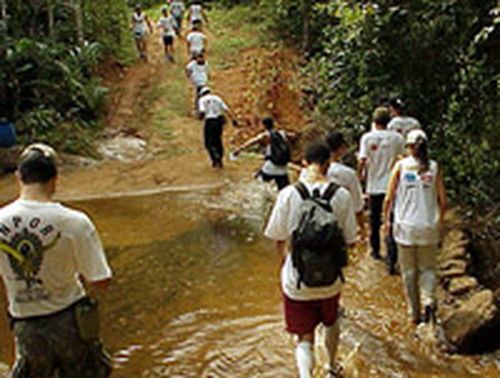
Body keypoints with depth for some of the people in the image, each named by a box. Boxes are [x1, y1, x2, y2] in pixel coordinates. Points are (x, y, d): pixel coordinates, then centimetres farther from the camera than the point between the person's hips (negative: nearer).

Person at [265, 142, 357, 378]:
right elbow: (350, 241, -6)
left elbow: (278, 240, -6)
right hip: (330, 279, 2)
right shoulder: (341, 195, -11)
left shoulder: (288, 194, -13)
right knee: (331, 323, 30)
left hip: (296, 281, -2)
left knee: (305, 338, 12)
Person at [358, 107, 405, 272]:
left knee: (374, 220, 18)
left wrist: (360, 175, 8)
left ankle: (375, 251, 32)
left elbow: (362, 161, -10)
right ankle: (391, 261, -5)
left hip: (374, 185, 1)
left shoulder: (367, 137, -6)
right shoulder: (397, 138, -4)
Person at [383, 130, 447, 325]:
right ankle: (429, 300, -8)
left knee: (409, 271, 12)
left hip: (405, 226, -1)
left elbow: (389, 199, -5)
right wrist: (440, 221, 16)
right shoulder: (434, 167, -1)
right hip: (429, 227, 1)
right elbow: (443, 201, 1)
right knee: (428, 267, 16)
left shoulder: (400, 166, -5)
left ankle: (415, 313, 19)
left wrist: (386, 219, 10)